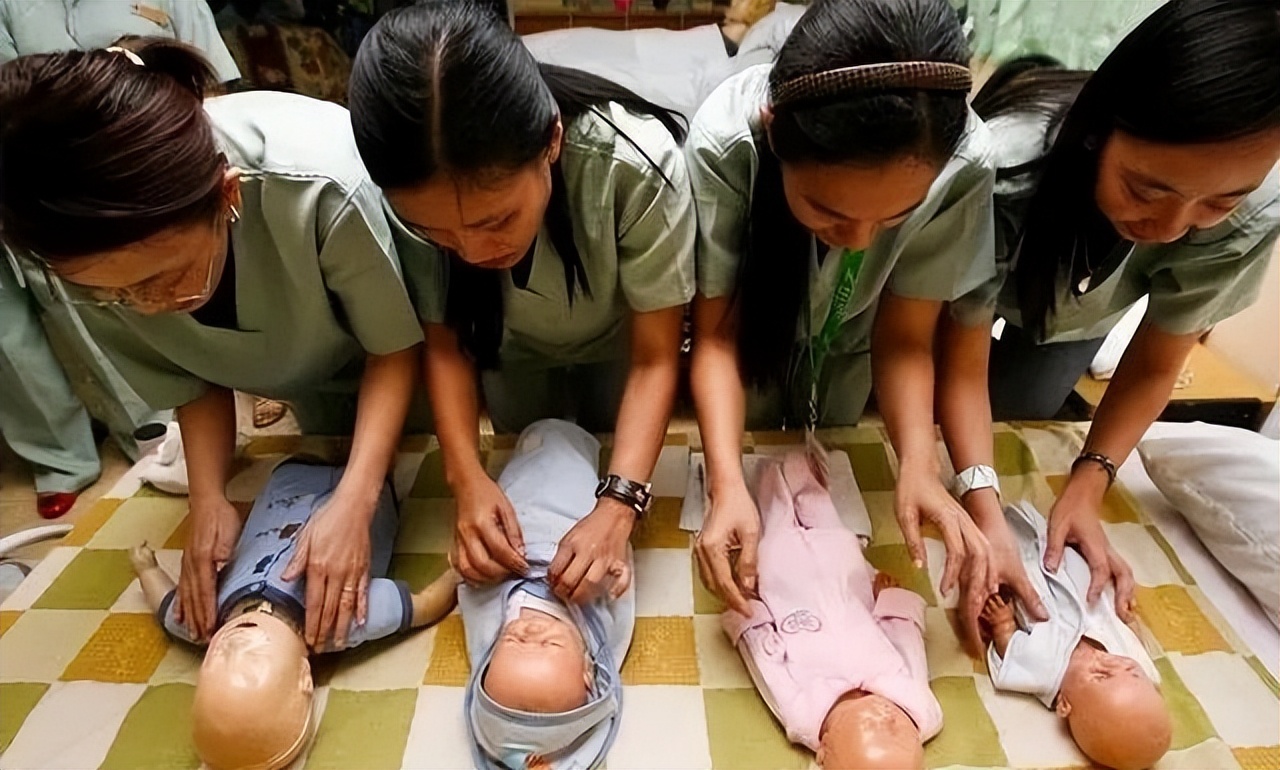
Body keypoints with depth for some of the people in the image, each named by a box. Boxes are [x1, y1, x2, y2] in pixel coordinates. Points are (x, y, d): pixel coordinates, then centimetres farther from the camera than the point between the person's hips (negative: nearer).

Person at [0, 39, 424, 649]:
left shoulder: (320, 183, -44)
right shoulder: (96, 247, -30)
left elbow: (395, 346, -29)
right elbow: (193, 379, -12)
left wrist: (353, 501, -37)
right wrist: (208, 499, -25)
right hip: (315, 363, 4)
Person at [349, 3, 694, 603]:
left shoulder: (638, 164, -42)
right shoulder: (413, 193, -34)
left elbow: (655, 358, -30)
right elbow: (445, 340, -18)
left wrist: (618, 507, -39)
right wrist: (467, 478, -30)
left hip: (618, 345, -1)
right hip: (513, 353, 2)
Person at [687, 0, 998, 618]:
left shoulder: (965, 163, -36)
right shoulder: (724, 140, -40)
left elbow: (904, 337, -22)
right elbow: (717, 331, -29)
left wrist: (918, 466, -37)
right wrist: (727, 482, -41)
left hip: (848, 340, 2)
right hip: (752, 325, -1)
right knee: (756, 461, 20)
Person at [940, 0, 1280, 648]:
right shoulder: (1003, 166, -45)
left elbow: (1154, 365, -19)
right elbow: (961, 360, -35)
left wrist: (1087, 486, -30)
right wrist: (985, 513, -45)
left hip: (1077, 312, 2)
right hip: (963, 294, -1)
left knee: (1016, 417, 15)